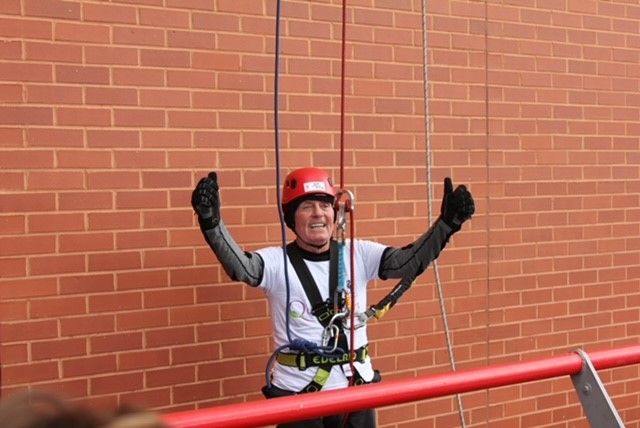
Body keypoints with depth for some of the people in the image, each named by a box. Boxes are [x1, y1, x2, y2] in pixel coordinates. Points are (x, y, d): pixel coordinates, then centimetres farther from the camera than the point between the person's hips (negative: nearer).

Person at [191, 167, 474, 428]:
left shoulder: (358, 255, 2)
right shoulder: (278, 262, -7)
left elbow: (408, 261, -8)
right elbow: (240, 267, -25)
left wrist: (446, 223, -21)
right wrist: (211, 222, -42)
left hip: (356, 387, 3)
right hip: (297, 392, -3)